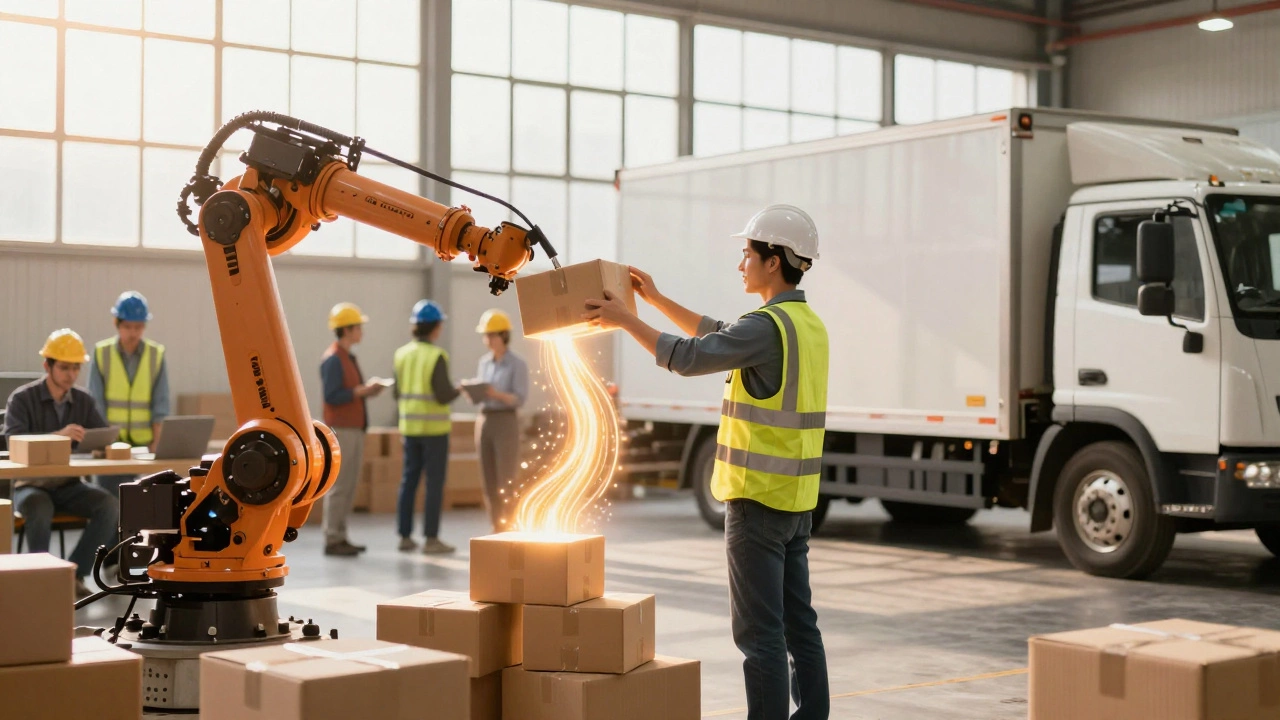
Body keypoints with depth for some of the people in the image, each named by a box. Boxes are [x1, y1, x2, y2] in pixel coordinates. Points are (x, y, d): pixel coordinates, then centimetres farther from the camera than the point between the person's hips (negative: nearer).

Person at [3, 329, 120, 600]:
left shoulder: (83, 401, 6)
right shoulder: (23, 398, -7)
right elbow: (13, 439, -22)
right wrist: (58, 435, -38)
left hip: (69, 486, 4)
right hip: (32, 485, -4)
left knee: (109, 505, -24)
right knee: (40, 509, -38)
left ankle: (75, 574, -15)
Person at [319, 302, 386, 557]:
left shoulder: (348, 358, 17)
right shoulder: (333, 359, -13)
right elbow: (331, 396, -20)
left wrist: (368, 390, 2)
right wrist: (361, 390, -19)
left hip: (354, 429, 9)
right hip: (341, 430, -9)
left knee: (349, 487, 9)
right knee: (339, 485, -7)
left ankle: (340, 537, 13)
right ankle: (332, 540, -3)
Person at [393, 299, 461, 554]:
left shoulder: (402, 354, 5)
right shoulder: (437, 356, -15)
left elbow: (399, 394, 9)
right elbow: (443, 396, -18)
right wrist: (458, 389, 2)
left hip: (410, 426, 6)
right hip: (434, 427, -6)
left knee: (409, 479, 11)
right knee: (435, 482, -1)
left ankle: (405, 536, 12)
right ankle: (431, 539, 0)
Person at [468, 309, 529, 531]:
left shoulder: (517, 364, -6)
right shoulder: (484, 362, 12)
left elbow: (520, 399, -12)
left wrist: (497, 394, -27)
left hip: (506, 423, -6)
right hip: (484, 421, 6)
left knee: (506, 483, -7)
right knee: (489, 482, 6)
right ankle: (497, 531, 12)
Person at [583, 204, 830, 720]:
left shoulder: (768, 326, -18)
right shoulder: (808, 323, 13)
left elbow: (689, 357, -18)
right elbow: (719, 337, 22)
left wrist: (625, 320, -6)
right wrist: (655, 299, 21)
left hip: (759, 498, -9)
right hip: (797, 501, 9)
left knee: (759, 630, -5)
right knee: (798, 622, 13)